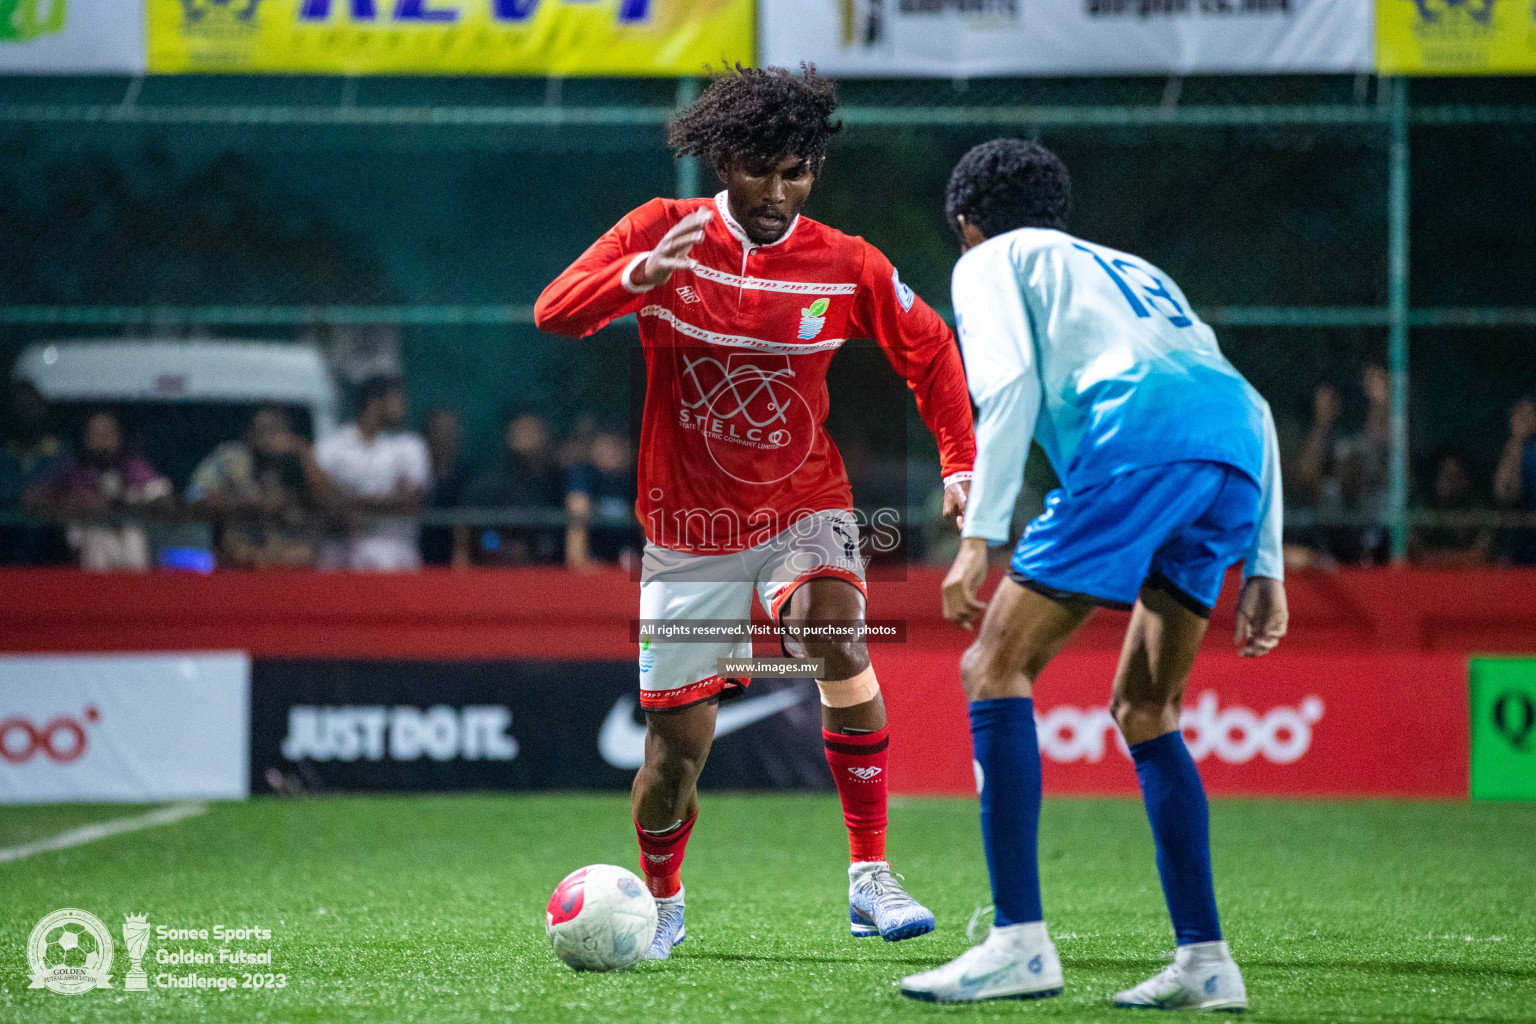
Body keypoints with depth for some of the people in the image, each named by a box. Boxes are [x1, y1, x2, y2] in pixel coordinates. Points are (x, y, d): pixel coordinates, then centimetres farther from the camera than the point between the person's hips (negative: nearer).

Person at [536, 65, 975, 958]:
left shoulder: (846, 265, -6)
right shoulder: (664, 232, -7)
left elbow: (930, 352, 8)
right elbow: (554, 313, -16)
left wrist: (961, 464, -2)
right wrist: (638, 275, -34)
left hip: (803, 508, 0)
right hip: (690, 526, 0)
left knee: (838, 638, -31)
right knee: (679, 739, 0)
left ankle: (871, 877, -24)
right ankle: (661, 903, 30)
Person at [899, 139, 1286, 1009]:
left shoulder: (994, 260, 21)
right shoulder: (1136, 271, 39)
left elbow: (1009, 384, 1)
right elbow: (1252, 407, 31)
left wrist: (980, 537, -5)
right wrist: (1265, 568, 28)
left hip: (1137, 439, -7)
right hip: (1239, 450, 7)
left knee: (996, 668, -1)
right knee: (1145, 711, 17)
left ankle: (1021, 940, -12)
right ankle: (1205, 961, 10)